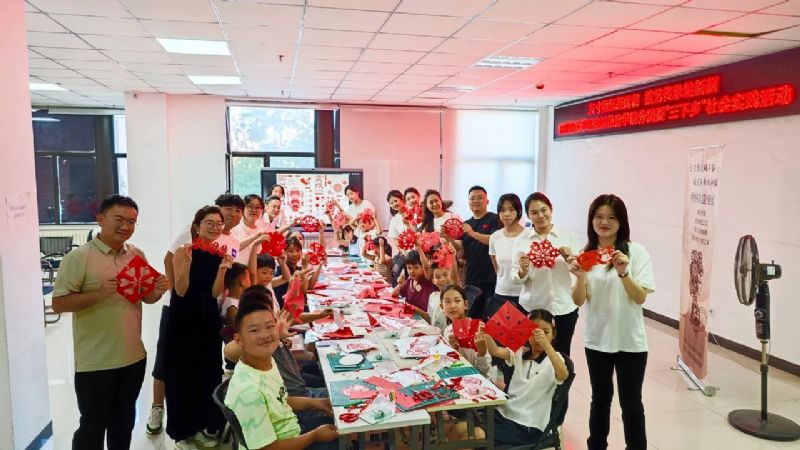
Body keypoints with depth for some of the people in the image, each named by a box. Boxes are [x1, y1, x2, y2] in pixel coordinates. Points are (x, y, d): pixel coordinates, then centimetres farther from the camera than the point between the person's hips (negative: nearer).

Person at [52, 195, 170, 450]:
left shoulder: (137, 255, 5)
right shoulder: (79, 257, -12)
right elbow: (59, 304, -15)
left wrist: (158, 291, -9)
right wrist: (99, 294, -27)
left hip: (133, 357, 5)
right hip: (95, 362, -5)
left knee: (124, 422, 21)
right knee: (93, 426, 9)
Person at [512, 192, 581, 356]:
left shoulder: (568, 237, 2)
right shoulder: (522, 241, 1)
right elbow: (516, 278, 1)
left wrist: (569, 258, -13)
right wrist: (523, 270, -20)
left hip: (563, 307, 1)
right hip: (531, 308, 0)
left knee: (561, 355, 9)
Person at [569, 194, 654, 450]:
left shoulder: (636, 251, -8)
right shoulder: (585, 254, -1)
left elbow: (641, 297, -13)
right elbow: (578, 301, -5)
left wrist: (623, 273, -29)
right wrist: (580, 277, -24)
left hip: (630, 341, -3)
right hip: (596, 339, 3)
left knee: (631, 403, 7)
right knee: (600, 399, 17)